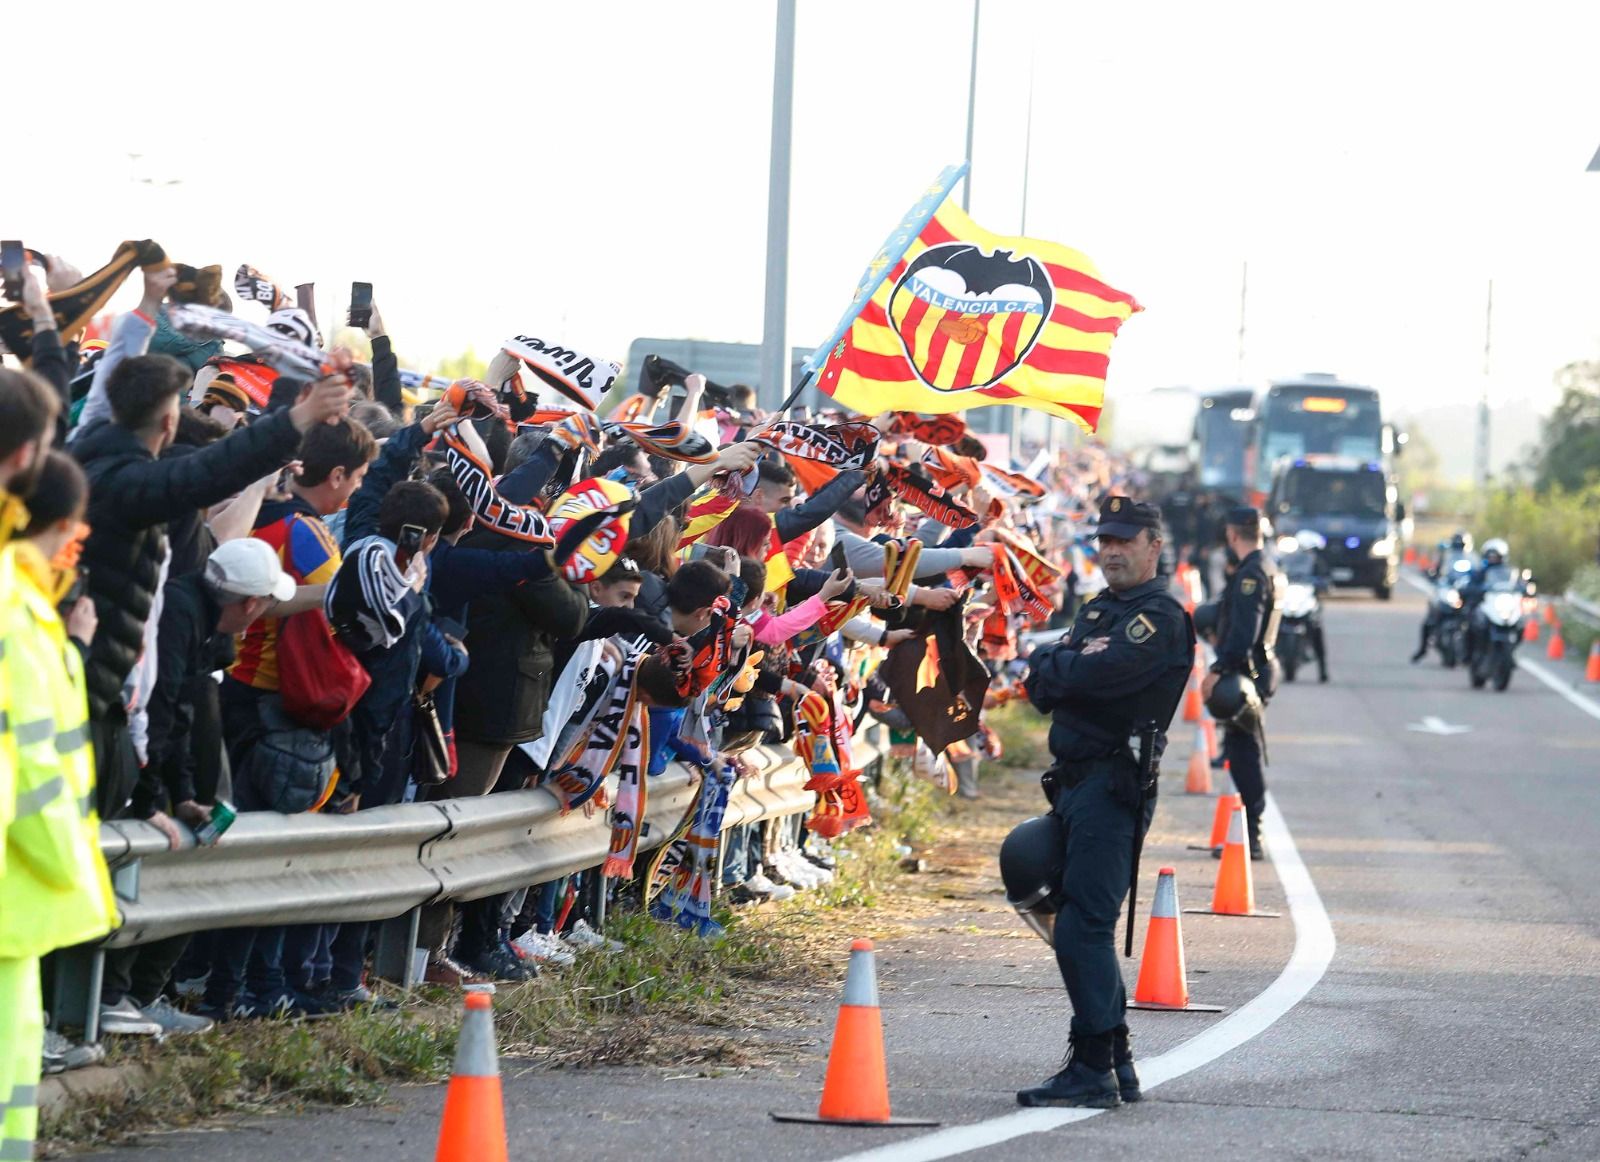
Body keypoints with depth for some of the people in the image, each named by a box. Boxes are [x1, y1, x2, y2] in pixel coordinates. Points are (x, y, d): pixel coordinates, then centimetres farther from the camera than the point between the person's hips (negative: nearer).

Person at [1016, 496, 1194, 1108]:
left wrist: (1047, 663, -3)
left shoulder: (1161, 618, -9)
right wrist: (1058, 671, -11)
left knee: (1083, 929, -13)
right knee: (1079, 926, 13)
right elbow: (1043, 690, 10)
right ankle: (1116, 1060, 20)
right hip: (1074, 782, 9)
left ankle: (1093, 1069, -12)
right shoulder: (1096, 610, 20)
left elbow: (1097, 673, -22)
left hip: (1114, 785, -9)